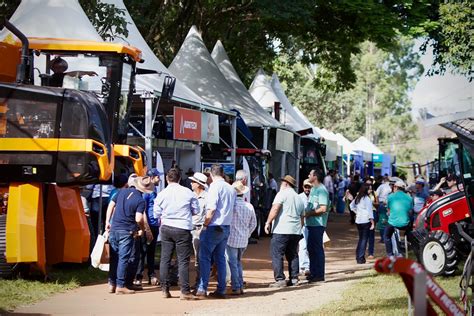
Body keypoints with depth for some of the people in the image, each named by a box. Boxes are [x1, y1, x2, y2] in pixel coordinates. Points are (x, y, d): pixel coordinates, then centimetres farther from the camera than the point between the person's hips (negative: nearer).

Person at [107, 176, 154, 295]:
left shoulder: (123, 191, 6)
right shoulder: (140, 201, -11)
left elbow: (111, 205, 11)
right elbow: (138, 219, -17)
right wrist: (144, 230, 0)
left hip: (114, 228, 5)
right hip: (126, 232, -5)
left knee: (114, 257, 13)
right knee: (123, 258, 0)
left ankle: (112, 284, 17)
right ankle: (120, 286, 1)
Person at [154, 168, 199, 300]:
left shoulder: (162, 194, -2)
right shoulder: (188, 192, -5)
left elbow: (156, 212, 4)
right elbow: (196, 210, 3)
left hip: (166, 228, 2)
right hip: (183, 229, -2)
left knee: (165, 259, 10)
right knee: (183, 260, 0)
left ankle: (165, 289, 12)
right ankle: (185, 291, -3)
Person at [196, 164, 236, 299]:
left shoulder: (215, 186, -11)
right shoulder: (231, 189, 11)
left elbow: (211, 209, -18)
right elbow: (232, 209, 11)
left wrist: (205, 225, -11)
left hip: (214, 227, -7)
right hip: (226, 227, 7)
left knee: (205, 257, -3)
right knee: (220, 258, 12)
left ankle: (202, 289, -7)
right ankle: (221, 290, 11)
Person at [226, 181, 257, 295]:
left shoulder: (232, 204, -16)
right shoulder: (249, 206, 2)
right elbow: (253, 224, 11)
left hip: (232, 239, -6)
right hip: (244, 240, 6)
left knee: (233, 264, 1)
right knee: (238, 263, 19)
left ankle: (236, 288, 0)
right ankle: (241, 286, 18)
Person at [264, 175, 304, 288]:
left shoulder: (282, 193, -2)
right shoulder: (299, 198, 21)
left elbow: (275, 209, -13)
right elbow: (302, 217, 24)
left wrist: (268, 222, -9)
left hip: (281, 230, -7)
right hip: (296, 231, 7)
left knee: (277, 254, -5)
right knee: (293, 255, 14)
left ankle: (280, 279, -11)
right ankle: (294, 279, 12)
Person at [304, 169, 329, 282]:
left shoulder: (321, 190, -14)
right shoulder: (313, 189, 18)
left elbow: (323, 209, -21)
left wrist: (308, 213, -15)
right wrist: (306, 213, 8)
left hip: (317, 224, -10)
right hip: (311, 223, 10)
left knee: (317, 249, -6)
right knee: (311, 248, 14)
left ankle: (319, 275, -2)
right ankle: (313, 273, 22)